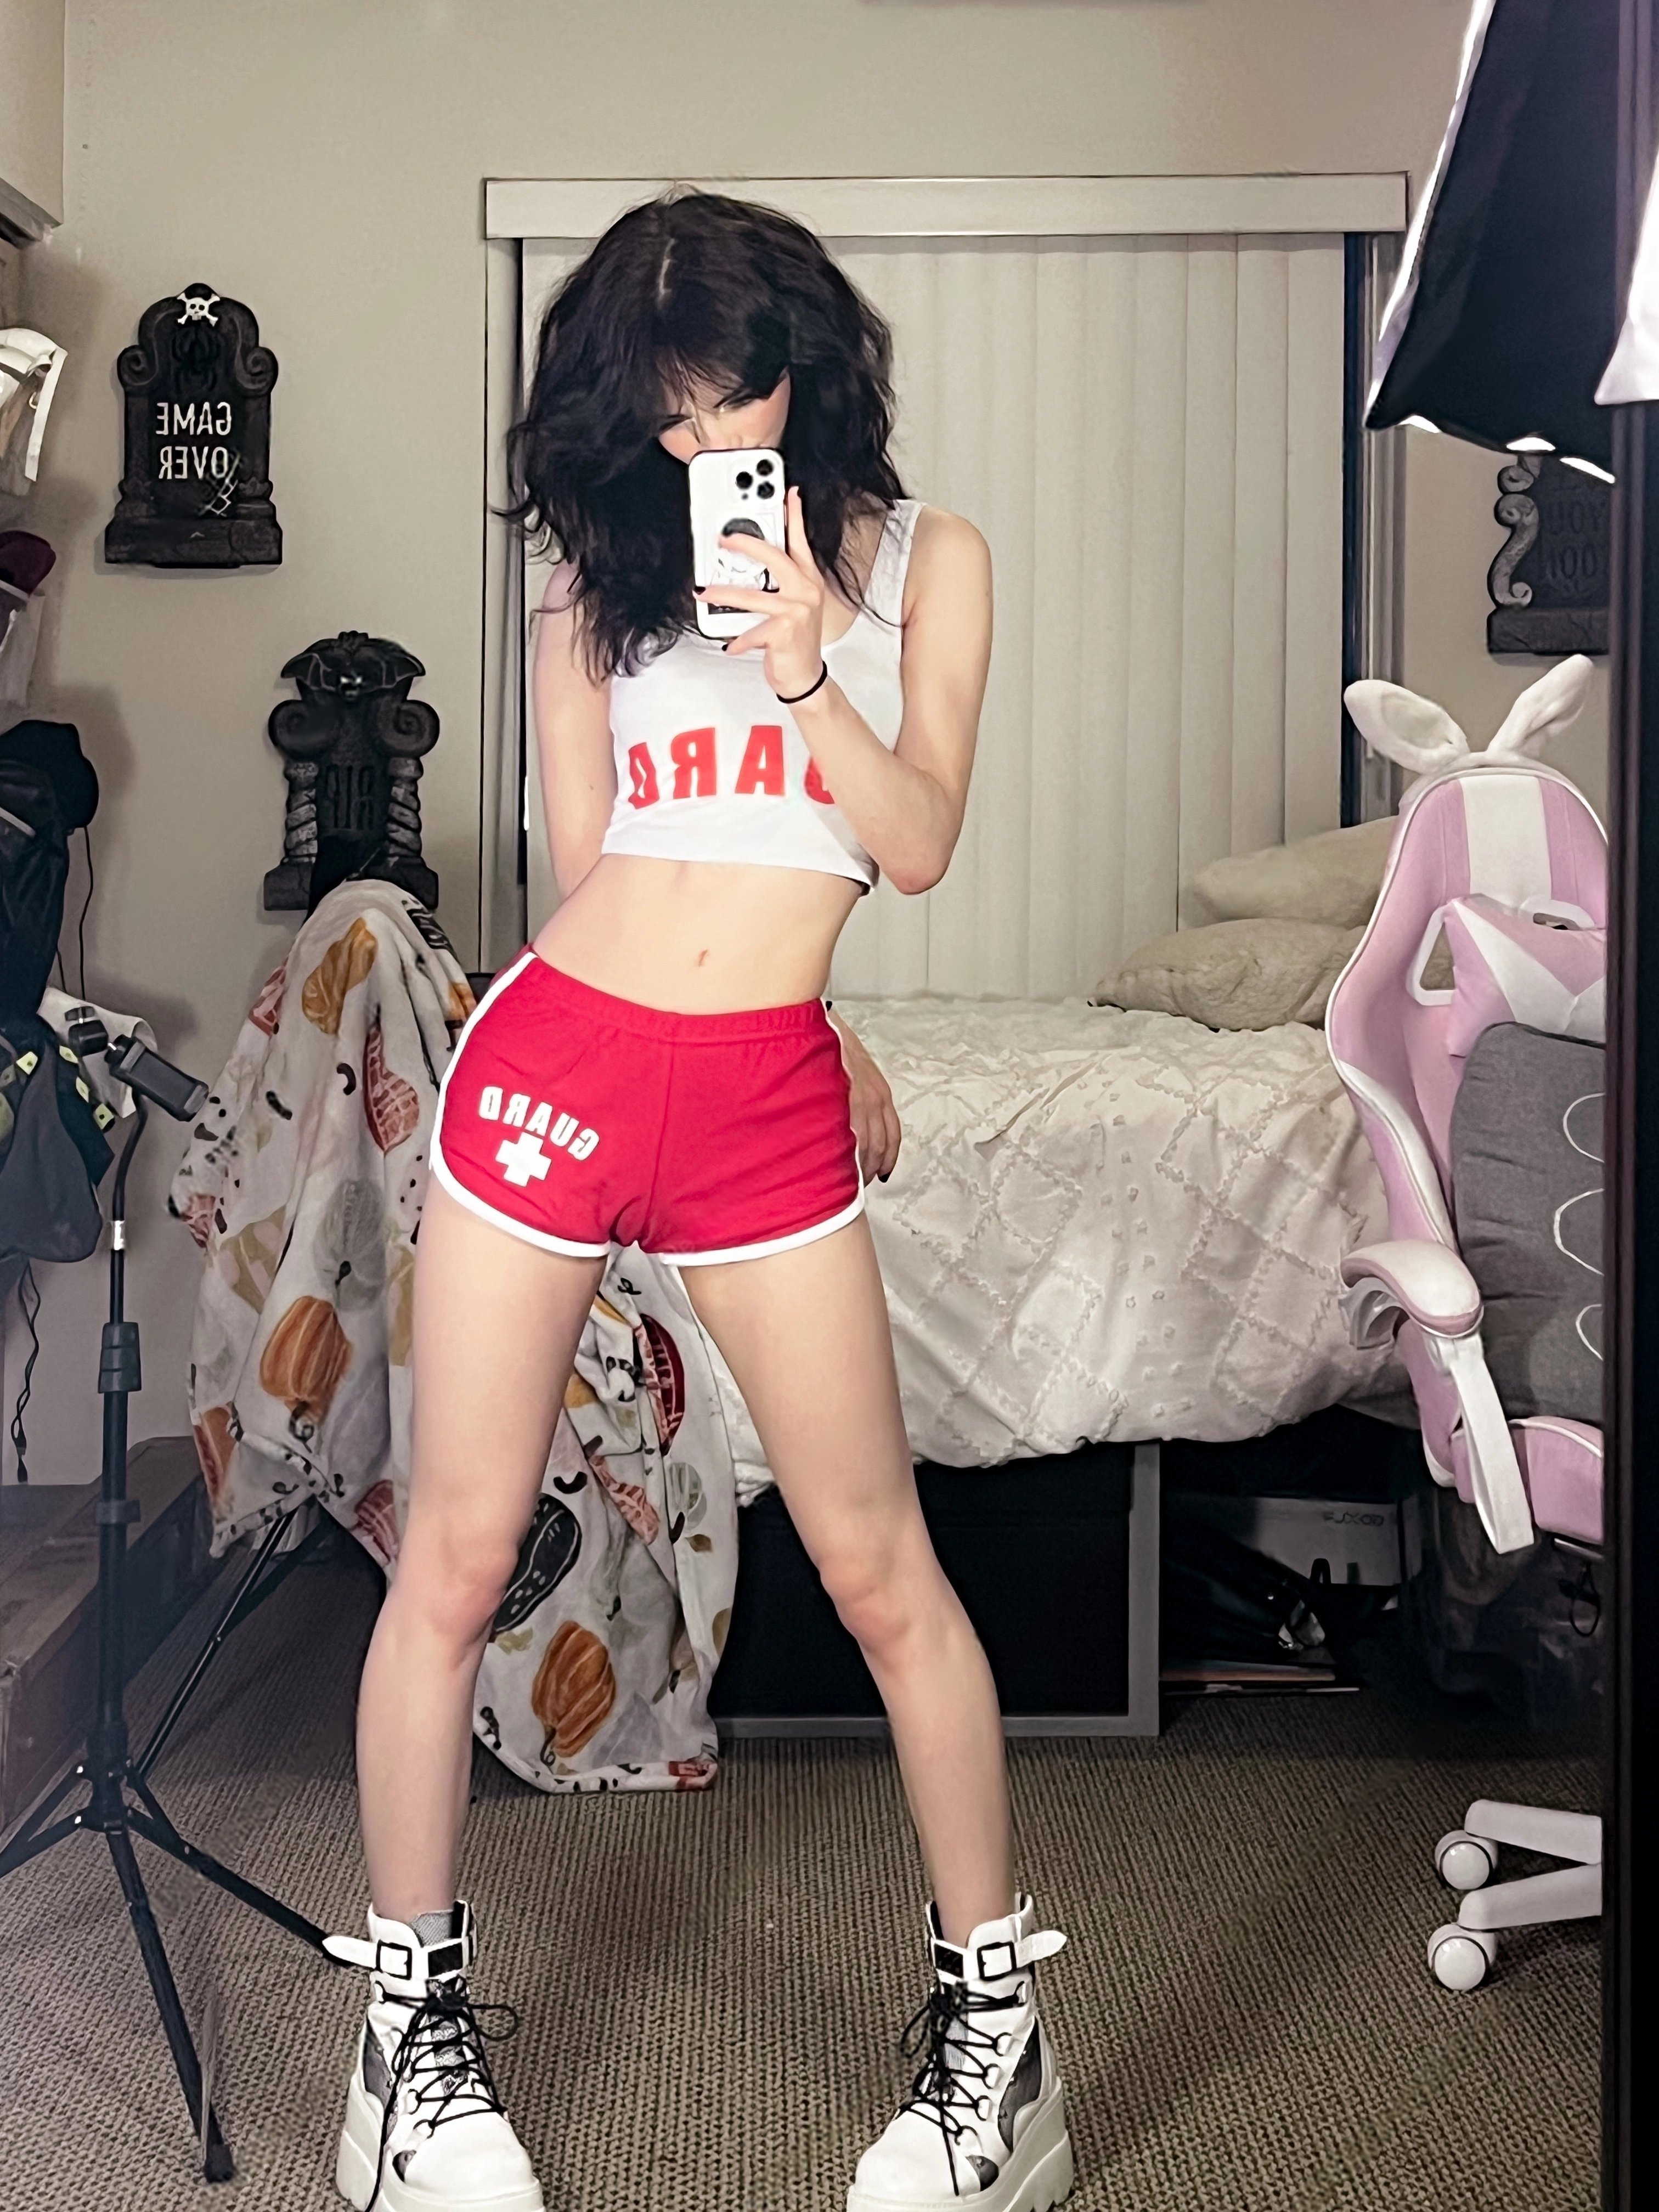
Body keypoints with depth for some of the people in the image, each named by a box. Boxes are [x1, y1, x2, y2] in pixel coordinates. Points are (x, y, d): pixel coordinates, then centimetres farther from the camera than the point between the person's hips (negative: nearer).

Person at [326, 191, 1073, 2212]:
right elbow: (586, 863, 12)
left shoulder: (925, 561, 9)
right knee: (453, 1564, 4)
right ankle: (412, 2012, 22)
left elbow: (920, 844, -1)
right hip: (551, 1059, 2)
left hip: (768, 1100, -1)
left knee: (881, 1571, 0)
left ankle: (995, 2019, 17)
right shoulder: (599, 579, 12)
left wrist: (805, 665, -12)